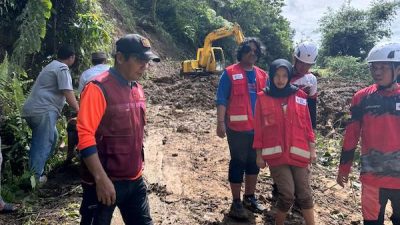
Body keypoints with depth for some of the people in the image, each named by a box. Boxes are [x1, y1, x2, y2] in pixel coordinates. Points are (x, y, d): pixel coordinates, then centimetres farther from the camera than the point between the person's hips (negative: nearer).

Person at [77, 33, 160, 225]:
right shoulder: (98, 88, -15)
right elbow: (85, 135, -20)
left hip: (134, 180, 7)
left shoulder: (137, 89, 8)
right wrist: (101, 179, -23)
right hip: (105, 182, -7)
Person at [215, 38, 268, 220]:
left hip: (258, 128, 6)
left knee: (254, 163, 14)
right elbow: (221, 100, -10)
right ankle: (236, 202, 15)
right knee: (238, 163, 3)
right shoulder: (230, 73, -6)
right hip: (238, 128, -5)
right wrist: (220, 122, -19)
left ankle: (250, 198, 31)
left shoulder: (262, 75, 10)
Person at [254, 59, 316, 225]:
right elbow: (258, 128, 1)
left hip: (298, 153, 2)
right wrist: (259, 155, 2)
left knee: (304, 193, 7)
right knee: (287, 194, -5)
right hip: (275, 154, -2)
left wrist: (312, 148, 9)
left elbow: (307, 124, 9)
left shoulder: (299, 96, 4)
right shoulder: (262, 98, -1)